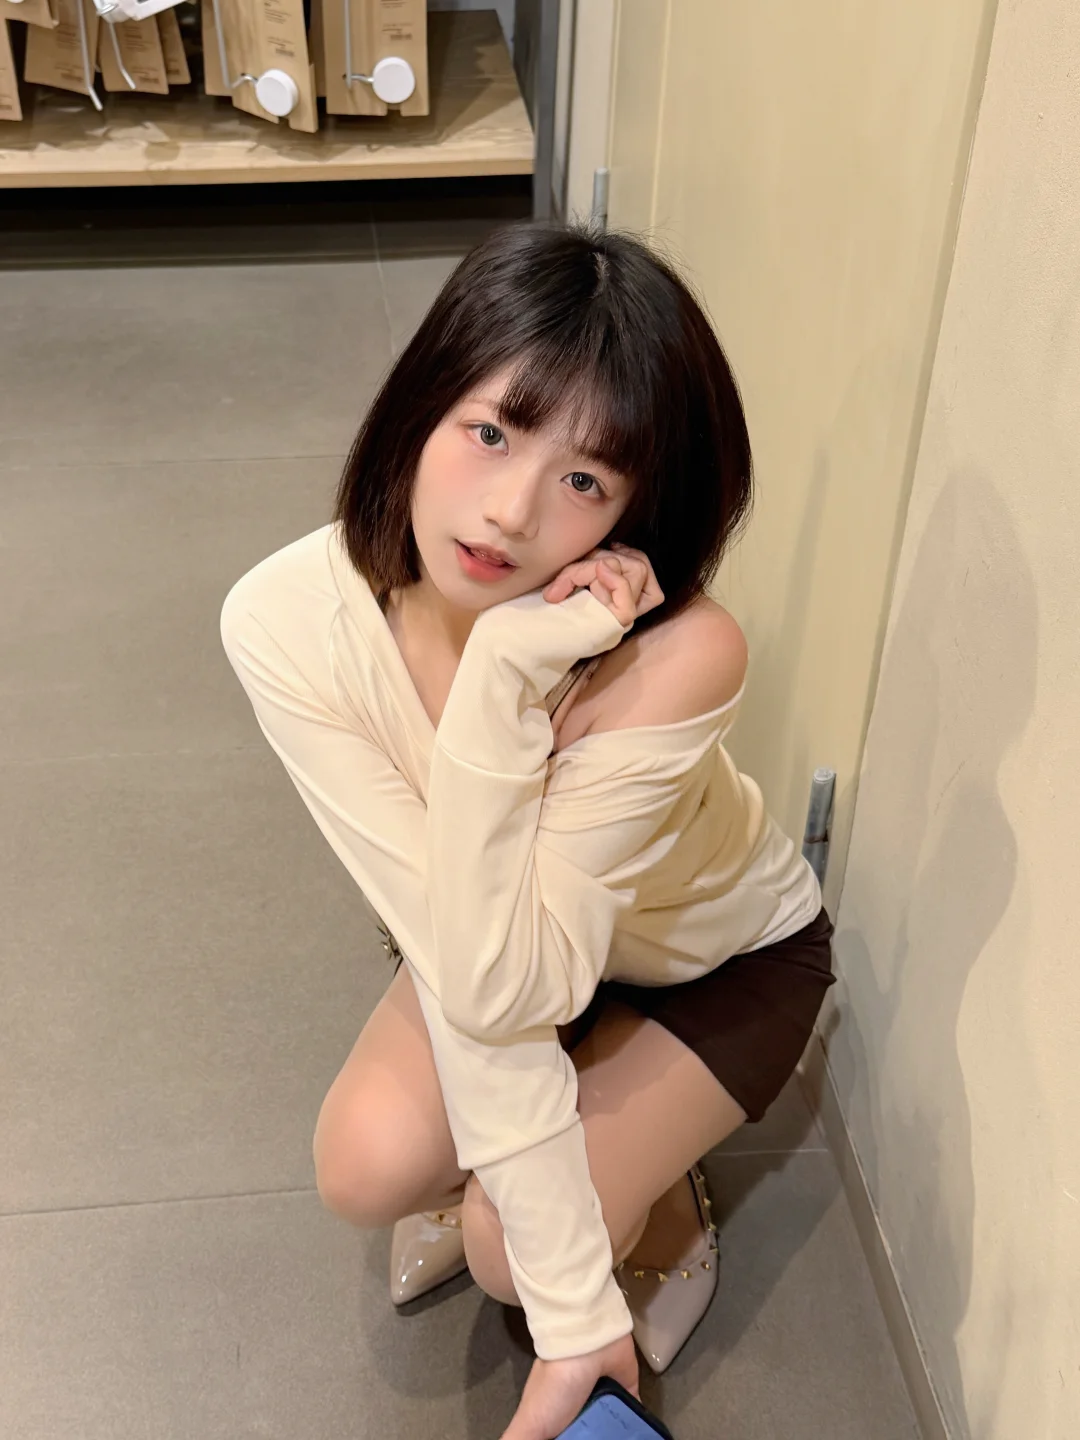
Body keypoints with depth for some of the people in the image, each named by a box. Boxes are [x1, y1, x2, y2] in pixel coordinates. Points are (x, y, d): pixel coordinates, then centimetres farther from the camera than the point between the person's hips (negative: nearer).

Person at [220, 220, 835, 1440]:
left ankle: (663, 1207, 16)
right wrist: (570, 1304, -31)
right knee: (369, 1167, -20)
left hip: (721, 956, -2)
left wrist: (500, 684, -48)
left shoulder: (677, 660, -39)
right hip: (504, 927, 3)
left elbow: (505, 991, -37)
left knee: (501, 1246, -18)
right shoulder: (291, 622, -30)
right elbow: (458, 955, -31)